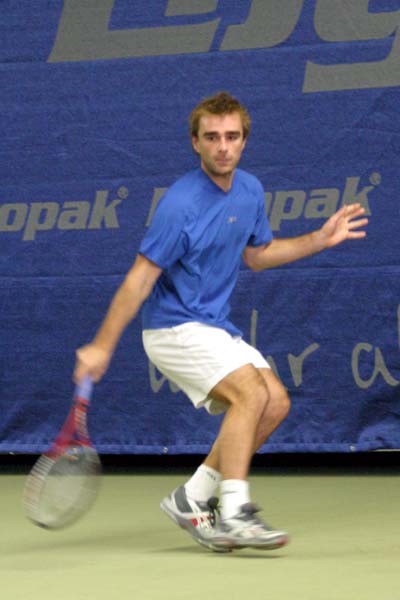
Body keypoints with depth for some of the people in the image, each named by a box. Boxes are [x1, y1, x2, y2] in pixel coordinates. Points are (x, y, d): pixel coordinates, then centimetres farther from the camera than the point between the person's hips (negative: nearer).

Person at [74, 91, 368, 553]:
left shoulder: (250, 191, 4)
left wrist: (321, 239, 13)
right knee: (251, 392, -24)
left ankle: (192, 499, 2)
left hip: (215, 328, 8)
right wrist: (102, 347, -19)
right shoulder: (180, 204, -21)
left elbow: (255, 255, 21)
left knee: (275, 402, -2)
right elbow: (140, 278, -19)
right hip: (174, 328, -8)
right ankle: (234, 514, -26)